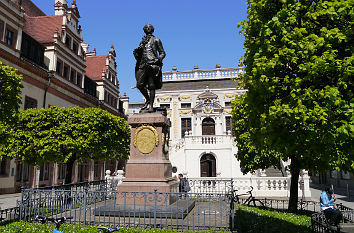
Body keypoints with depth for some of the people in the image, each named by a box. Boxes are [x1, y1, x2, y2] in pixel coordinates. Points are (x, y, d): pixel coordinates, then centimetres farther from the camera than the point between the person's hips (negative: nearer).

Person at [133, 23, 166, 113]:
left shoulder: (156, 40, 13)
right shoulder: (143, 41, 25)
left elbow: (162, 53, 9)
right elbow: (138, 53, 26)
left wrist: (159, 59, -9)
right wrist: (136, 51, 3)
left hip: (152, 65, -5)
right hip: (143, 65, 5)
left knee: (151, 86, -7)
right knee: (139, 85, -5)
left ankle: (151, 106, -5)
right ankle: (147, 99, 17)